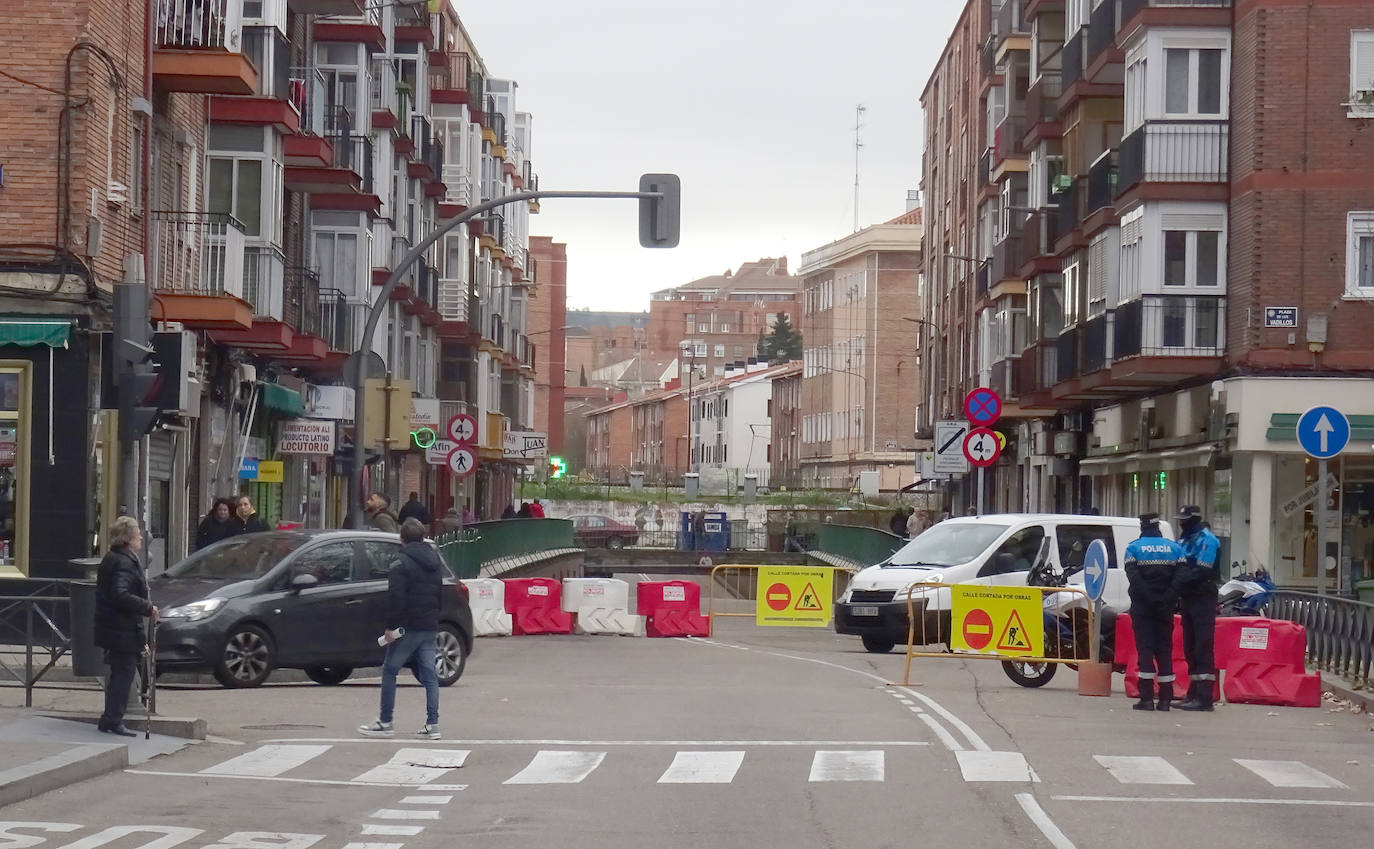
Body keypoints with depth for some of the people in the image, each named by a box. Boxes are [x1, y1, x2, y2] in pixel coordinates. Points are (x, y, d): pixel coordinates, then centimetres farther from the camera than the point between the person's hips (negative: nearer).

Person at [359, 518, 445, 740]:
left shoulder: (401, 563, -10)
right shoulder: (435, 561, 14)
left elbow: (395, 597, -17)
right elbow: (441, 595, 21)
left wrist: (391, 626, -15)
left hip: (408, 628, -7)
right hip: (430, 628, 7)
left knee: (389, 671, 3)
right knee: (429, 675, 5)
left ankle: (385, 722, 5)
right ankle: (432, 724, 1)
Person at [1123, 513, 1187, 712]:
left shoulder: (1133, 548, 0)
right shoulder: (1174, 548, 7)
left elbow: (1133, 577, -14)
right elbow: (1180, 576, -6)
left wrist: (1149, 597, -15)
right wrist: (1167, 598, -11)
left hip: (1142, 606, -2)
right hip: (1165, 607, 2)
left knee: (1145, 649, -2)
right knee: (1164, 650, 8)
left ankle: (1147, 697, -9)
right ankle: (1165, 698, 5)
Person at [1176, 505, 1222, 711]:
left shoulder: (1206, 540, -10)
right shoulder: (1187, 541, 19)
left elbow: (1201, 572, -20)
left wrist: (1178, 582, -21)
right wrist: (1178, 588, 0)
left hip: (1203, 599, -9)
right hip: (1189, 599, 9)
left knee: (1203, 648, -11)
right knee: (1190, 649, 11)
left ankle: (1204, 698, -14)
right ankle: (1194, 694, 17)